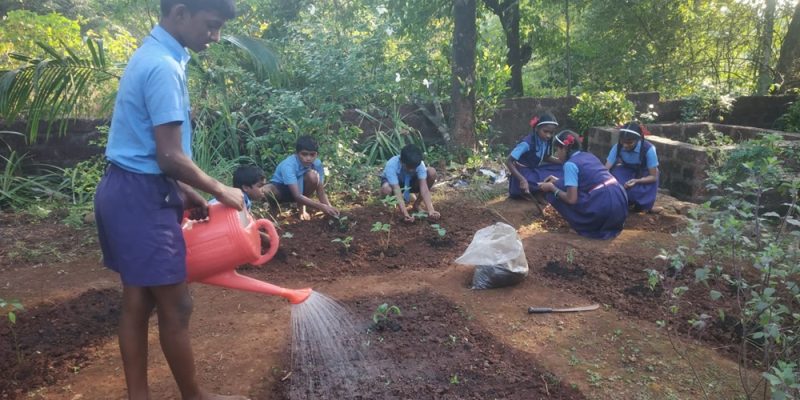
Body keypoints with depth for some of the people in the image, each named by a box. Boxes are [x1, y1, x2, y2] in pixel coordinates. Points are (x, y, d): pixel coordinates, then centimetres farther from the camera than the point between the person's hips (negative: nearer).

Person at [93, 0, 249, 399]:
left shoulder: (151, 55, 14)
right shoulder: (164, 66, -18)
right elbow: (170, 157, -22)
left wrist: (186, 193, 18)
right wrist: (221, 190, -8)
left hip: (129, 190, 10)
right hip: (142, 197, -10)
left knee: (138, 303, 14)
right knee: (175, 308, 3)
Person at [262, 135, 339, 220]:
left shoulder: (317, 164, -22)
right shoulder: (288, 165, -35)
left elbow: (321, 193, -19)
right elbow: (297, 196, -42)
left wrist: (329, 207, -39)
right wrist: (322, 207, -51)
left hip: (300, 187, 3)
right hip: (279, 188, -3)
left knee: (313, 175, -30)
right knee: (263, 192, -38)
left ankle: (302, 207, -6)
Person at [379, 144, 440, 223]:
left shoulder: (419, 163, -29)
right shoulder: (391, 165, -37)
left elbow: (424, 187, -34)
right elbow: (397, 191, -43)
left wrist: (430, 210, -47)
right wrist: (405, 214, -53)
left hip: (410, 183, 3)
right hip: (392, 183, -3)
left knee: (432, 172, -24)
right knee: (386, 189, -41)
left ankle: (416, 204, -7)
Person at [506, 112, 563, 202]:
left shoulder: (546, 141, -7)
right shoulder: (527, 143, -27)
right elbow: (509, 162, -30)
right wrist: (522, 179, -42)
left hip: (535, 170, 7)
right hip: (523, 172, -7)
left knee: (560, 168, -9)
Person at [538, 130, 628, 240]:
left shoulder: (570, 164, -4)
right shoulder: (589, 155, 20)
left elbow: (571, 199, -10)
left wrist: (552, 187, 7)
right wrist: (558, 181, 32)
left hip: (604, 207, -8)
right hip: (620, 201, 8)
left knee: (555, 194, 3)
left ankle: (586, 226, 7)